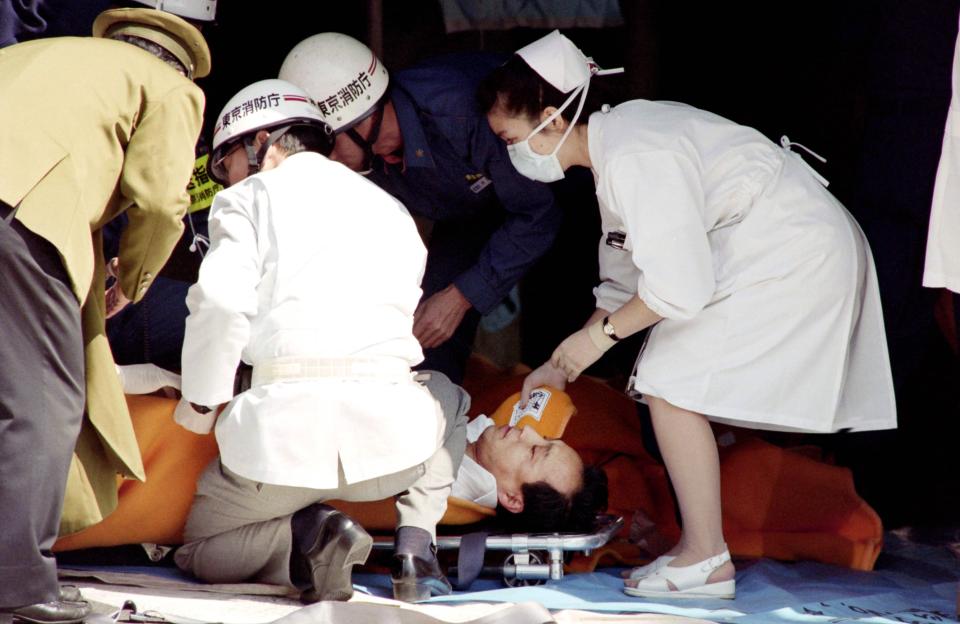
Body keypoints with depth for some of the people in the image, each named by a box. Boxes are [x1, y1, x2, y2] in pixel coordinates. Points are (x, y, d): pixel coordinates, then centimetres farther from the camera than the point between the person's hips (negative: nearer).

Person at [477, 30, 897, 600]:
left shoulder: (634, 161, -22)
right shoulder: (615, 145, 11)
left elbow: (679, 287, -24)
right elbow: (625, 282, 19)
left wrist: (601, 332, -8)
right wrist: (561, 367, 17)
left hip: (796, 253, -10)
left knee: (670, 384, -11)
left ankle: (707, 562, -8)